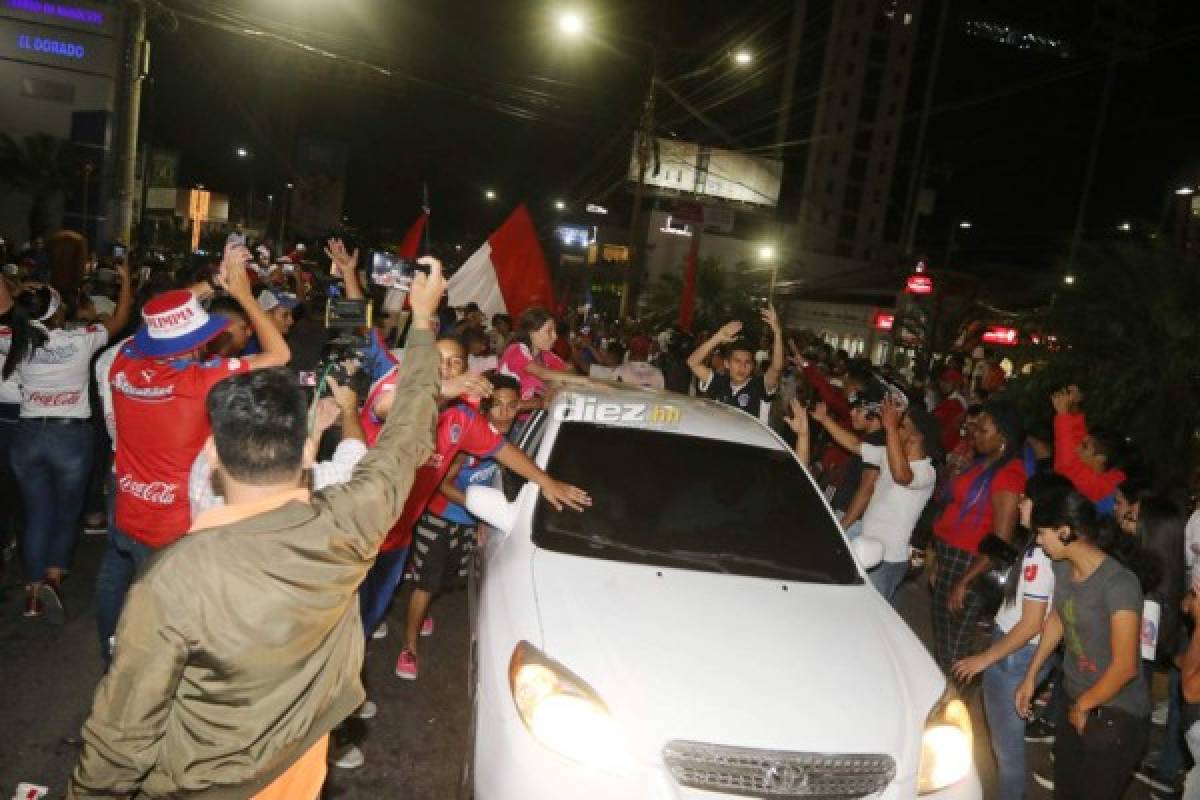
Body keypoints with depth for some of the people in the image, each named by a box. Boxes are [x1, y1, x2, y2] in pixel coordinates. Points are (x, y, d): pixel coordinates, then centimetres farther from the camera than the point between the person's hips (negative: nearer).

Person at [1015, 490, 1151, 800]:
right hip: (1076, 706, 7)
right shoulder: (1063, 568, -4)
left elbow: (1125, 667, -24)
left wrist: (1084, 706, -9)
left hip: (1117, 716, -7)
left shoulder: (1119, 583, -26)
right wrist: (1031, 677, 16)